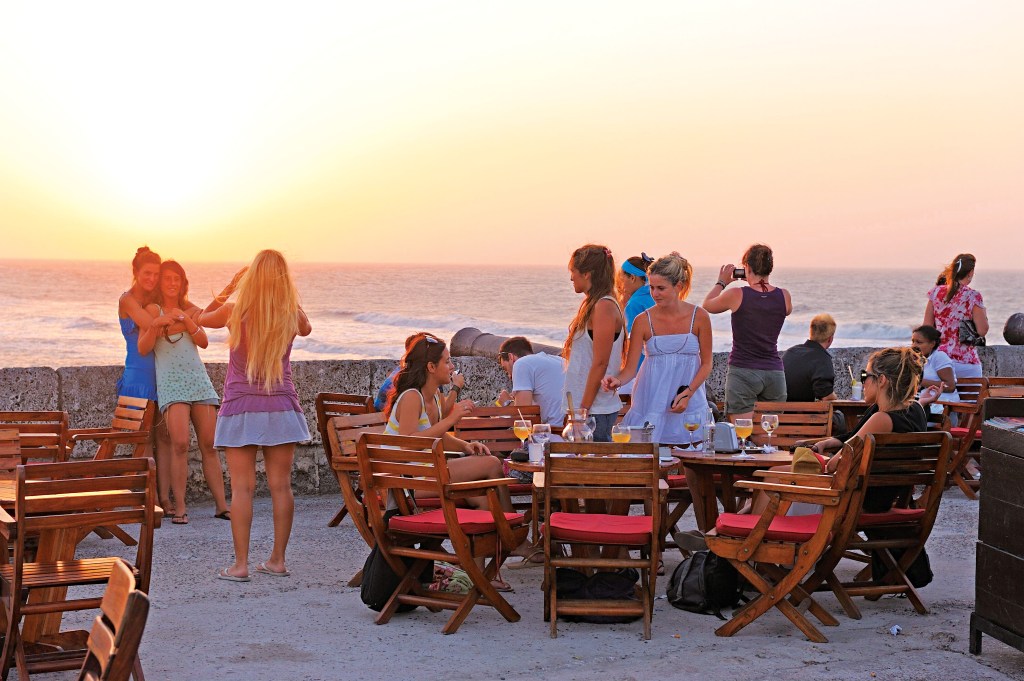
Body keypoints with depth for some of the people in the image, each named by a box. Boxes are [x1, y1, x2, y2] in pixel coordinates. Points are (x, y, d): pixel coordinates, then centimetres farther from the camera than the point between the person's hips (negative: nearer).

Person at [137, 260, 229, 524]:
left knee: (209, 444, 0)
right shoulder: (153, 309, 6)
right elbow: (142, 349, -3)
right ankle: (179, 507, -14)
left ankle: (221, 505, 3)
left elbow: (204, 342, 4)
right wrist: (155, 325, -19)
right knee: (180, 442, -19)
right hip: (170, 381, -4)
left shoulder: (190, 310, 17)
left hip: (198, 379, 4)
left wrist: (186, 320, -11)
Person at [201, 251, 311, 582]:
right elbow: (306, 329, 21)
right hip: (281, 407, 2)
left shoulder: (234, 311, -9)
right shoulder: (292, 315, -5)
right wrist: (287, 296, 19)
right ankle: (277, 560, 11)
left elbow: (203, 318, 13)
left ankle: (240, 564, -1)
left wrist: (230, 286, 15)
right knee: (281, 486, 6)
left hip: (241, 408, -2)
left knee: (242, 488, -1)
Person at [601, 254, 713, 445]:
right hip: (651, 405, 0)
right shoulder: (644, 321, -3)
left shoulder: (699, 317, -3)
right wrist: (617, 380, -25)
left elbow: (706, 364, 3)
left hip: (689, 406, 0)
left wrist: (688, 393, -10)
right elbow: (630, 368, -3)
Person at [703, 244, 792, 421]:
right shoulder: (784, 296, 1)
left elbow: (707, 305, 11)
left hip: (743, 372, -4)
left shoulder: (736, 295, -9)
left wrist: (722, 282, 24)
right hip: (775, 372, 4)